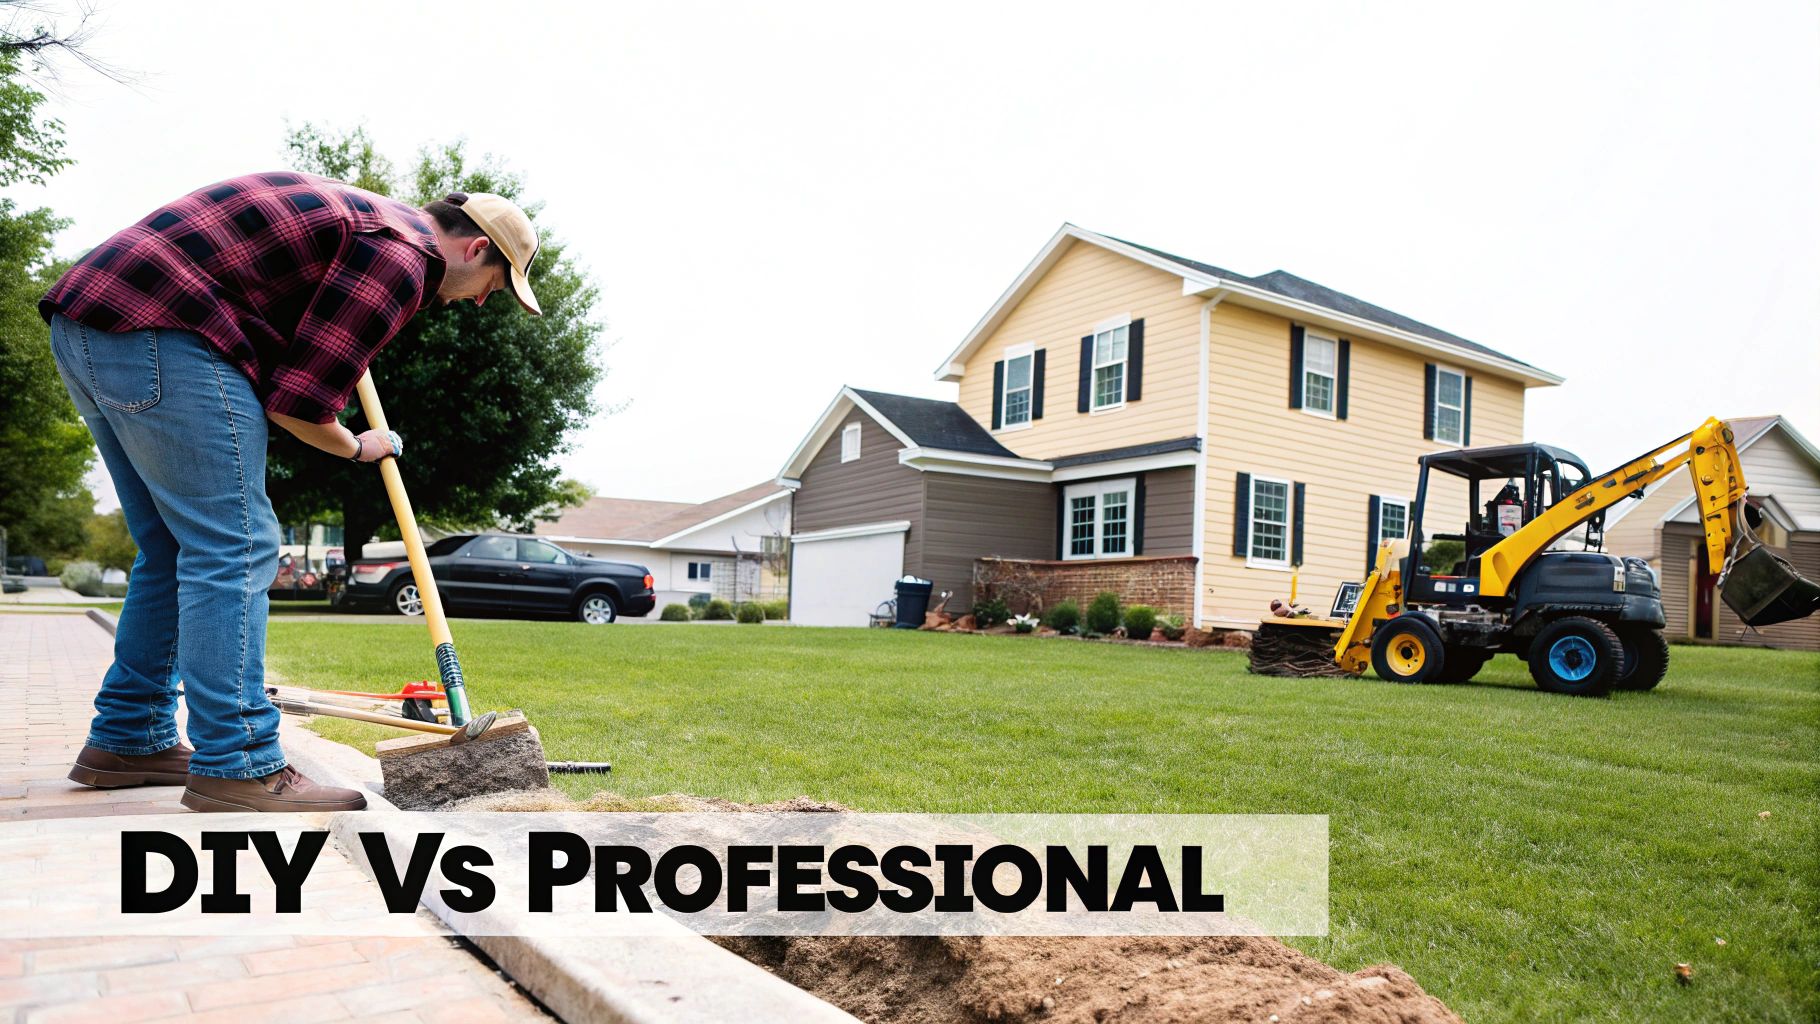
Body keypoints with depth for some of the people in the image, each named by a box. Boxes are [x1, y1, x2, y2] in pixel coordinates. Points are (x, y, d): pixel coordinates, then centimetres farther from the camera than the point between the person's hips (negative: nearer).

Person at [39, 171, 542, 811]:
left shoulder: (357, 212, 20)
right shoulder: (403, 255, -10)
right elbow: (296, 401, -11)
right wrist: (357, 448, 7)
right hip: (160, 335, -11)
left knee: (173, 551, 14)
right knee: (233, 550, -10)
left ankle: (128, 740, 21)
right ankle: (236, 767, -9)